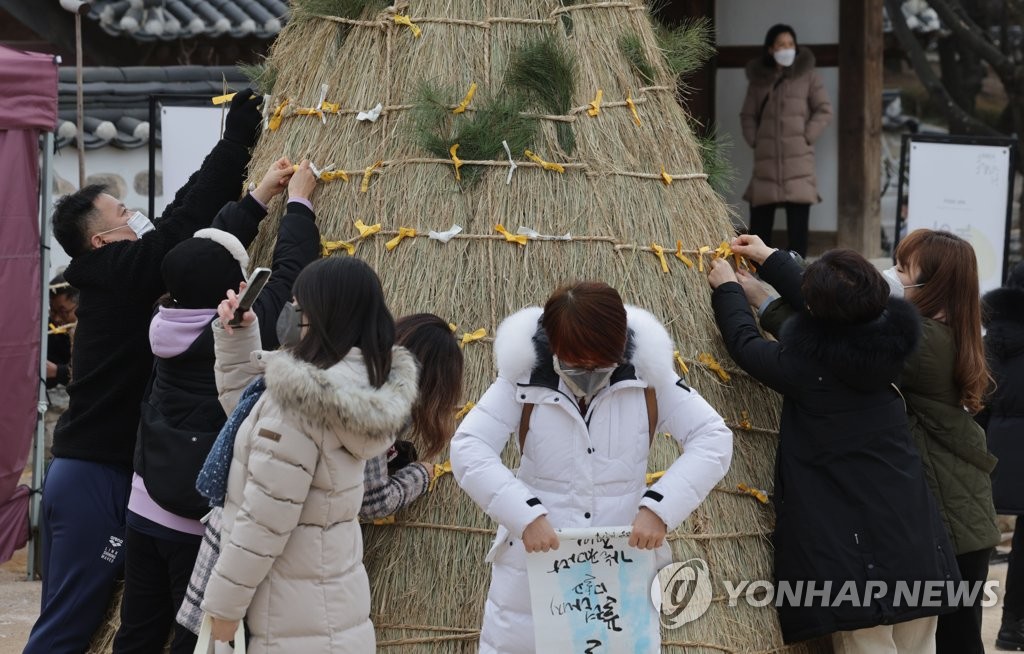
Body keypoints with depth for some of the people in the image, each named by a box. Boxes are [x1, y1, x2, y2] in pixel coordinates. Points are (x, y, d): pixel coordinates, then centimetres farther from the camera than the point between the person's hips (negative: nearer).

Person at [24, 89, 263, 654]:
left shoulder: (110, 278, 14)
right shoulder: (122, 272, -12)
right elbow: (187, 219, -15)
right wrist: (236, 141, -6)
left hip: (82, 472, 9)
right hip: (96, 478, -9)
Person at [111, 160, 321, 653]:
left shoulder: (166, 326, 0)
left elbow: (209, 246, 14)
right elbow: (289, 269, -3)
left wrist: (262, 195, 23)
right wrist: (298, 200, 13)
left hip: (144, 513, 6)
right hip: (202, 525, -6)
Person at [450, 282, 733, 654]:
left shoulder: (647, 377, -9)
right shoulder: (524, 377, -11)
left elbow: (714, 440, -9)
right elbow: (467, 449, -15)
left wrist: (660, 508, -23)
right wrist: (525, 515, -27)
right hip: (534, 561, -1)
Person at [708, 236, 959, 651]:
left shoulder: (806, 366, -16)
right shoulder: (886, 341, 1)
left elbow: (746, 345, 4)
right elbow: (830, 315, 21)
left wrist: (727, 290, 23)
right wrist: (771, 259, 33)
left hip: (854, 545, -6)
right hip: (914, 537, 6)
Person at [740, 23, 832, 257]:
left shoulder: (807, 75, 5)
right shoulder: (759, 78, 12)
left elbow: (824, 111, 4)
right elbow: (747, 115, 18)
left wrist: (807, 137, -5)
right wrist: (753, 140, 4)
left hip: (798, 157, -3)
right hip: (766, 159, 3)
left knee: (798, 220, -7)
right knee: (759, 217, 2)